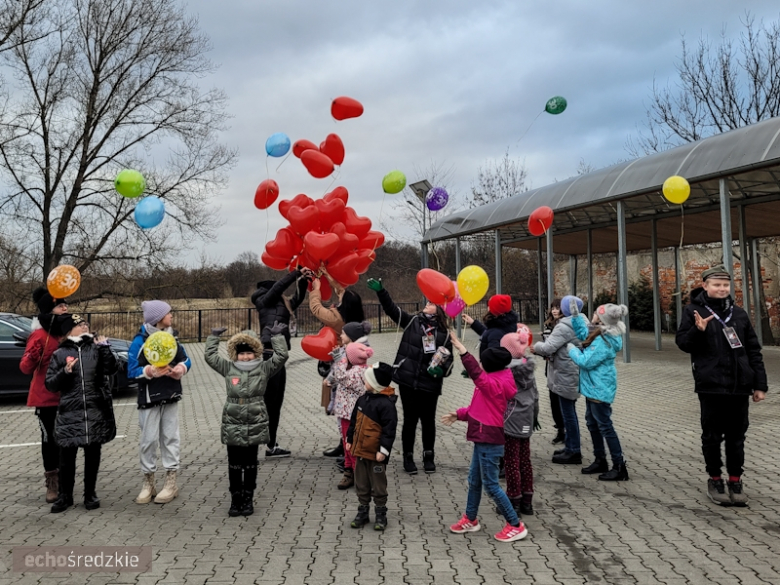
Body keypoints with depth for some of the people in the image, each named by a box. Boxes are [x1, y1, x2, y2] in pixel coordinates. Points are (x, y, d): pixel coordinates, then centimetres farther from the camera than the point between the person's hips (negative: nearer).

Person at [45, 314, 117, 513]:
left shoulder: (95, 348, 6)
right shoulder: (59, 354, 3)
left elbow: (111, 369, -6)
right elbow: (50, 384, 2)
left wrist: (105, 348, -15)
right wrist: (65, 372, -14)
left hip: (96, 412, 1)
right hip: (69, 413, -1)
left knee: (92, 455, 9)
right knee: (67, 456, 3)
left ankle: (90, 494, 22)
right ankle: (65, 496, 19)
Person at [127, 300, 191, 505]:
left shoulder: (171, 336, 5)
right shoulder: (140, 340, -10)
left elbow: (185, 359, 10)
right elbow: (132, 371, -11)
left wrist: (182, 368, -11)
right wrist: (149, 372, -27)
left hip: (171, 395, 4)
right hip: (149, 397, -4)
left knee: (170, 437, 8)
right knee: (149, 439, 3)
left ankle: (171, 482, 16)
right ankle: (148, 483, 18)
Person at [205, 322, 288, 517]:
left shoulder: (264, 369, 2)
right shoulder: (228, 369, 7)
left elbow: (281, 356, -5)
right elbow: (210, 356, 10)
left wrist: (277, 336, -3)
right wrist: (214, 336, 12)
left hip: (255, 425, -1)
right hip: (232, 425, 1)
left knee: (250, 464, 8)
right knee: (234, 464, 7)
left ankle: (248, 499, 19)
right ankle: (236, 499, 18)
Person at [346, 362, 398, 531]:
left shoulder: (386, 404, -18)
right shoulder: (363, 399, 6)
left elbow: (389, 429, -19)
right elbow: (354, 421, 16)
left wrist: (384, 449, -19)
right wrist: (350, 440, 17)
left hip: (375, 453, -7)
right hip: (360, 450, 7)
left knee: (378, 486, 7)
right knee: (361, 484, 16)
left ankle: (381, 515, 21)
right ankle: (362, 512, 28)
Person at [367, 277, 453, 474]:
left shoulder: (444, 333, 2)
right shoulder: (412, 321, 5)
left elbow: (449, 358, 6)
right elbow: (391, 308, -2)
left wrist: (441, 370, -14)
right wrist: (380, 291, -14)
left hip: (430, 384, 0)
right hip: (408, 380, 0)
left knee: (428, 420, 9)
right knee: (410, 419, 7)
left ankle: (428, 456, 26)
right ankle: (408, 457, 20)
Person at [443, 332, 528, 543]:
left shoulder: (495, 384, -21)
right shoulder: (494, 383, 9)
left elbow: (476, 374, -40)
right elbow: (479, 407, 17)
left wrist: (462, 350, -46)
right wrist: (459, 415, 11)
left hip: (489, 441, -10)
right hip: (483, 439, 10)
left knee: (490, 485, -1)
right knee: (474, 481, 19)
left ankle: (515, 525, 10)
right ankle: (470, 519, 34)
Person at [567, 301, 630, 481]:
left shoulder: (604, 342, -26)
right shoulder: (602, 334, 3)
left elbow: (586, 361, -23)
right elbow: (583, 333, 19)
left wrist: (572, 350, -8)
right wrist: (575, 315, 9)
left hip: (600, 389, -11)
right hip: (594, 386, 11)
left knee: (604, 426, -4)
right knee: (592, 422, 19)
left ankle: (619, 468, 4)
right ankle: (600, 461, 30)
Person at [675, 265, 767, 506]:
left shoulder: (739, 313, 9)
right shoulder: (693, 311, -2)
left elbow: (753, 350, 11)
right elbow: (682, 343, -4)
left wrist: (760, 384, 7)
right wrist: (698, 330, -25)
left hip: (739, 386, 3)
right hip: (711, 386, -3)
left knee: (736, 435, 10)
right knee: (712, 435, 7)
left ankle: (735, 480, 22)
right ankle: (714, 480, 20)